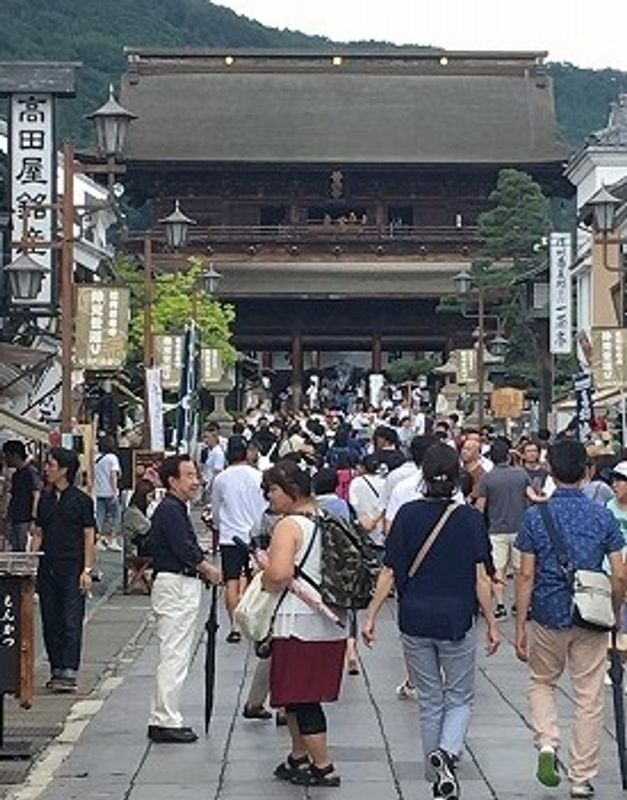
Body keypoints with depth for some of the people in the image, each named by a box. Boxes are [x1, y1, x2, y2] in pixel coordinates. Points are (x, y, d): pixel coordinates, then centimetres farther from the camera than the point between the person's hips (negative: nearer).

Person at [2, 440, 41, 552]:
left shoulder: (31, 472, -9)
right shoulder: (16, 475, 18)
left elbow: (36, 497, -15)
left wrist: (33, 519, -22)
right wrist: (8, 516, 18)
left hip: (25, 521, -9)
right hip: (14, 521, 9)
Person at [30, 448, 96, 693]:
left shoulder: (81, 500, -3)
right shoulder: (45, 499, 12)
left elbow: (89, 537, -4)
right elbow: (38, 533, 16)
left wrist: (87, 570, -10)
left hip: (72, 569, -6)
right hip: (47, 569, 6)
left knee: (71, 622, -7)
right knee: (50, 622, 7)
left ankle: (69, 673, -8)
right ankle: (56, 670, 15)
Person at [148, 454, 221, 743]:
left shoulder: (175, 509, 18)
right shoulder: (170, 510, -15)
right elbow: (185, 550, -20)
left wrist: (201, 568, 1)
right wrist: (209, 570, -6)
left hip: (182, 586, 11)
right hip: (175, 586, -11)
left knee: (173, 657, 14)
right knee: (174, 657, -8)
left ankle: (164, 719, 19)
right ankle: (166, 722, -5)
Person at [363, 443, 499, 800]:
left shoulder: (408, 515, -4)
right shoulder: (470, 518, -7)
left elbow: (390, 572, -4)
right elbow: (480, 577, -7)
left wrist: (371, 616, 4)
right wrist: (492, 623, 1)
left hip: (415, 620, 2)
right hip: (458, 620, -2)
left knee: (430, 702, 15)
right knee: (460, 699, 12)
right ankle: (447, 752, -15)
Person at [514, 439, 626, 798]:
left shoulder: (536, 517, -6)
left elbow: (526, 576, -6)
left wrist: (520, 627, -1)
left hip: (549, 617, 0)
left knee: (542, 683, 22)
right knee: (589, 699, 8)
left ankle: (547, 744, 0)